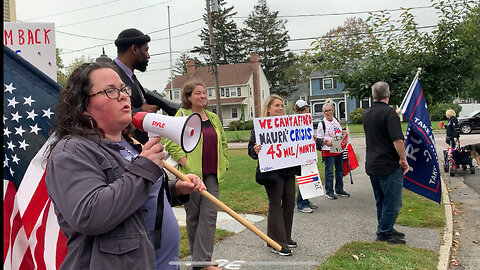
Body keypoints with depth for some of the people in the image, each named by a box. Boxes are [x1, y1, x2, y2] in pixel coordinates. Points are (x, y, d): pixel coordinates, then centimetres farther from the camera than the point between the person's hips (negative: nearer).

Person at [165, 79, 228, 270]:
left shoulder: (213, 118, 14)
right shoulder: (182, 116, -3)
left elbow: (223, 143, 23)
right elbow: (171, 143, -11)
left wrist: (223, 163, 14)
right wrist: (185, 163, -16)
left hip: (211, 174, 5)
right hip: (192, 174, -5)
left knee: (210, 215, 1)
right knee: (193, 215, 7)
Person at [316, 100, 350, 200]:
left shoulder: (336, 121, 11)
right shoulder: (321, 124, -7)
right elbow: (319, 138, -7)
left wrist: (343, 133, 2)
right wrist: (326, 142, -25)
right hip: (328, 151, -6)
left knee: (339, 170, 14)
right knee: (329, 171, -2)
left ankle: (339, 189, 26)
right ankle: (329, 191, 9)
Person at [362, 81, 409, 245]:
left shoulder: (367, 114, 10)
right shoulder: (389, 112, -15)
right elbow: (398, 140, -23)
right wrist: (403, 159, -12)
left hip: (371, 165, 8)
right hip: (389, 165, -8)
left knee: (381, 201, 18)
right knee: (393, 202, 3)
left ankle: (386, 229, 30)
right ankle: (384, 233, 10)